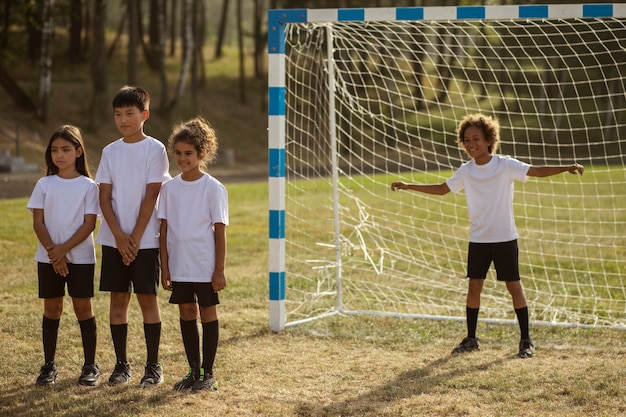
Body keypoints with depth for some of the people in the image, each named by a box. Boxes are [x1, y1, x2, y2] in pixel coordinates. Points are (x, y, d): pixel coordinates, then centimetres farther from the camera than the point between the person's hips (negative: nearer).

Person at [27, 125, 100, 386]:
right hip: (48, 257, 2)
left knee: (83, 308, 1)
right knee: (52, 308, 6)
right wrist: (53, 252, -12)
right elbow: (38, 222, 0)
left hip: (80, 256, -2)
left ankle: (90, 366, 8)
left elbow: (89, 224, -7)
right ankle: (48, 366, 12)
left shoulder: (88, 186, -1)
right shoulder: (44, 185, 4)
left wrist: (64, 248, -16)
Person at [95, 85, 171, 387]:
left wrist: (135, 237, -12)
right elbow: (104, 196, 3)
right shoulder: (110, 152, 7)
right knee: (118, 298, 5)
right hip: (113, 238, 4)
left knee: (147, 297, 0)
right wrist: (119, 236, -9)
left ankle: (153, 365, 8)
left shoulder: (154, 149, -4)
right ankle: (121, 365, 13)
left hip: (145, 239, -4)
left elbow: (151, 196, -8)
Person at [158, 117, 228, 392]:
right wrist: (164, 267, 3)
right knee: (186, 314, 11)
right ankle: (194, 371, 21)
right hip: (179, 266, 4)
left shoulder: (213, 188, -7)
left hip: (205, 266, -4)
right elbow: (164, 229, 7)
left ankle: (207, 374, 10)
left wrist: (219, 270, -9)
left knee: (208, 314, 3)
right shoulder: (169, 188, 4)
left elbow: (220, 231, -7)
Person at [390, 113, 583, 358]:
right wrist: (408, 187, 9)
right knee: (474, 286, 4)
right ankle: (471, 339, 15)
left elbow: (537, 171, -13)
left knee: (514, 286, -2)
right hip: (478, 239, 3)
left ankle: (525, 340, 6)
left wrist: (567, 168, -27)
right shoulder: (465, 172, 3)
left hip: (505, 238, -3)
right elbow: (442, 189, 14)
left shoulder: (506, 165, -8)